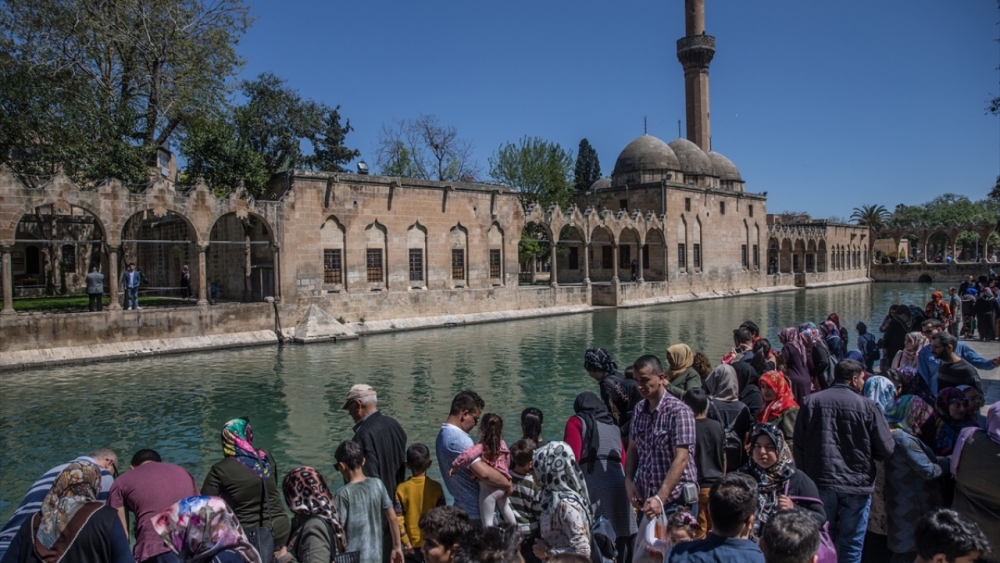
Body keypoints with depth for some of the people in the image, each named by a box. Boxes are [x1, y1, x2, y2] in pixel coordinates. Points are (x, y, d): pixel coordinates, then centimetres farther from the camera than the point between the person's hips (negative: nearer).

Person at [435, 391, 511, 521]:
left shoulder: (443, 434, 9)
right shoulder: (458, 438, -25)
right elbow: (484, 473, -34)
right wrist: (507, 483, -18)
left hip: (464, 509, 10)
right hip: (476, 512, -10)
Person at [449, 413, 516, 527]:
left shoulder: (481, 447, -18)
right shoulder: (503, 444, 0)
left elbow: (468, 454, -36)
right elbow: (507, 463, 8)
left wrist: (455, 466, -23)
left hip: (489, 488, -7)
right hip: (503, 485, 7)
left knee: (487, 522, 4)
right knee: (504, 506, 36)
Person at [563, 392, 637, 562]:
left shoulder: (577, 421, 12)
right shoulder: (614, 426, 26)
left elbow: (572, 459, 0)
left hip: (593, 485, -5)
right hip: (619, 485, 5)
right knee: (621, 538, 8)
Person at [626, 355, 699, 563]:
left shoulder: (678, 411, -14)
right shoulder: (639, 409, 7)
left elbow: (681, 459, -20)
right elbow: (632, 448, 15)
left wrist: (661, 498, -25)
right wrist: (629, 480, -2)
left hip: (676, 500, -6)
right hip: (650, 499, 7)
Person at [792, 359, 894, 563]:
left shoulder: (810, 402, -2)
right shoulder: (867, 406, -8)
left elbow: (798, 446, -1)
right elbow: (886, 449, -6)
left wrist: (806, 477, 11)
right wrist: (863, 454, 15)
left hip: (820, 483, 2)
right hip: (857, 484, -2)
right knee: (851, 545, 10)